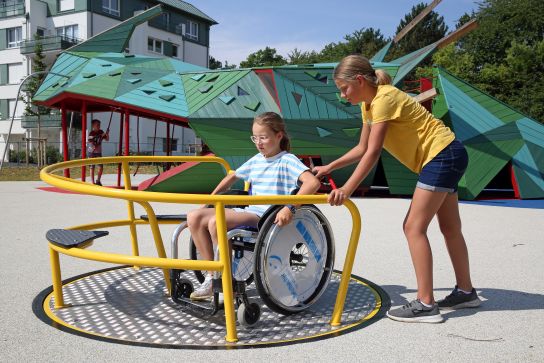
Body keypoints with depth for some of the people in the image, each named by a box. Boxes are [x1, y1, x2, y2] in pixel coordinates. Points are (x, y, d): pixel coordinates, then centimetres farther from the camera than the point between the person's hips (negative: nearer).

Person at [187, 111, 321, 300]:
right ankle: (212, 276, -2)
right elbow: (232, 176, 34)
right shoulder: (256, 160, 18)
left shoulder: (287, 161, -5)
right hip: (249, 212, 8)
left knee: (215, 221, -29)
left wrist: (290, 207, -32)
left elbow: (313, 182, -22)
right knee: (194, 217, -7)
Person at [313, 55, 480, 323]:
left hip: (442, 155, -10)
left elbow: (373, 153, -25)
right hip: (445, 157, 10)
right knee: (450, 228, 16)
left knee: (414, 227, -12)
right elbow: (362, 148, 13)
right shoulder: (369, 104, 9)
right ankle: (466, 292, 28)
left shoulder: (384, 98, -20)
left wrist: (347, 189, -26)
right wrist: (329, 167, 8)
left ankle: (425, 304, -9)